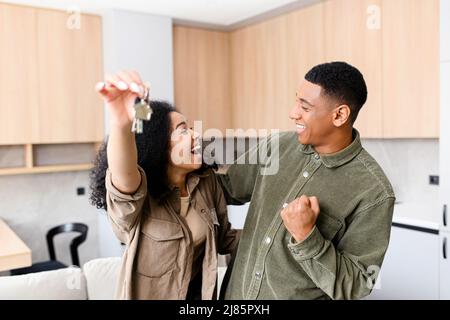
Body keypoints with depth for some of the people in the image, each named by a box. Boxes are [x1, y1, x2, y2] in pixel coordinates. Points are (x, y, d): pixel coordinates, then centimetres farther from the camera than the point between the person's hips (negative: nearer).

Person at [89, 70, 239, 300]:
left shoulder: (206, 181, -9)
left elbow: (224, 239, 4)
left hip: (200, 292, 5)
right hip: (150, 294, -4)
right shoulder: (136, 198, -24)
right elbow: (123, 175, -48)